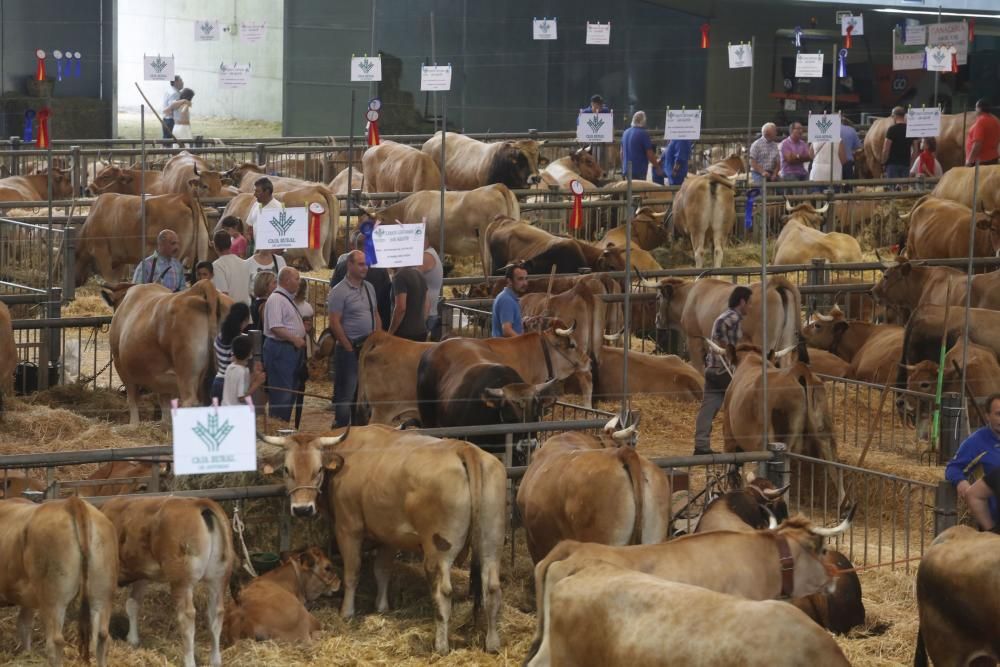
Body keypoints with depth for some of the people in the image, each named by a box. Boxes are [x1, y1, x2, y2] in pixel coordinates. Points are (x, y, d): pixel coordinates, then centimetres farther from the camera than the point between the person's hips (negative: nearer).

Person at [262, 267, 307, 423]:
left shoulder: (288, 298, 17)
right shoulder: (276, 299, -15)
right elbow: (275, 327, -23)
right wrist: (295, 339, -22)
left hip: (292, 348, 11)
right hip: (280, 348, -11)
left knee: (291, 391, 14)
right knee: (281, 391, -9)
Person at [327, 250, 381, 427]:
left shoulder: (369, 288, 11)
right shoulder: (339, 292, -12)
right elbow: (334, 323, -15)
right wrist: (350, 348, -14)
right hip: (349, 350, -7)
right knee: (345, 393, -3)